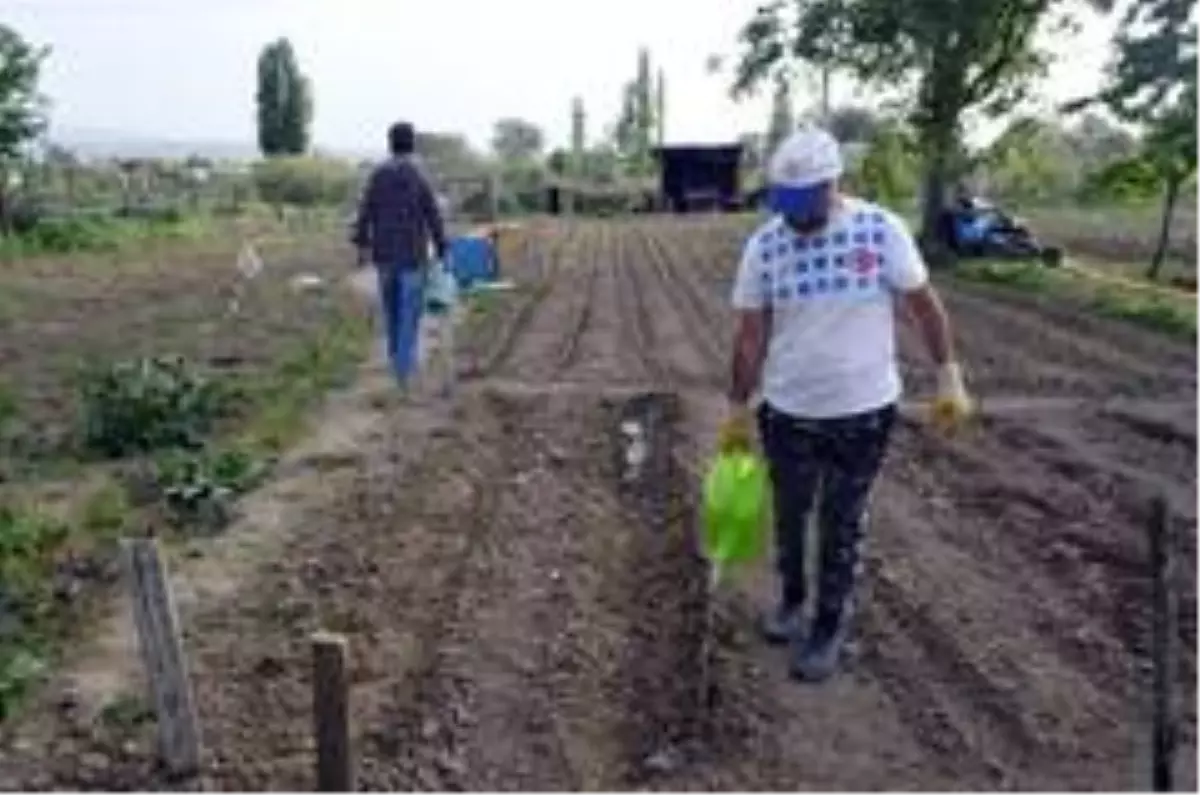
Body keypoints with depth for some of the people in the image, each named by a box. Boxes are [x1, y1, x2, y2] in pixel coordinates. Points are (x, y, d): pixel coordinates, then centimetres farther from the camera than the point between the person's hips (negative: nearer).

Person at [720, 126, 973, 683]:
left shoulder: (882, 230, -12)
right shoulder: (763, 245, -8)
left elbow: (924, 304, -3)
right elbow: (751, 335, -2)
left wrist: (949, 377, -5)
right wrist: (737, 410, 1)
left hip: (864, 412, -1)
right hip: (787, 413, 2)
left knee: (841, 525, 12)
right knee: (789, 516, 18)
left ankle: (830, 627, 30)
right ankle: (791, 598, 44)